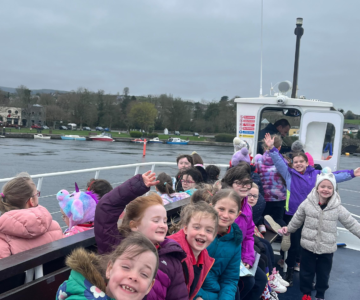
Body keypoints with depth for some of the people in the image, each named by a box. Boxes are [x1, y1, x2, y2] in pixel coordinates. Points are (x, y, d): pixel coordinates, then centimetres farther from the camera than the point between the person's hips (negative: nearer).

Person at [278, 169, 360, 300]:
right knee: (307, 272, 13)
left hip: (327, 248, 0)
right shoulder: (307, 203, -9)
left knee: (323, 273, 14)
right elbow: (297, 219, 6)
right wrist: (288, 229, 9)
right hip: (308, 246, 0)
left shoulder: (338, 208, -9)